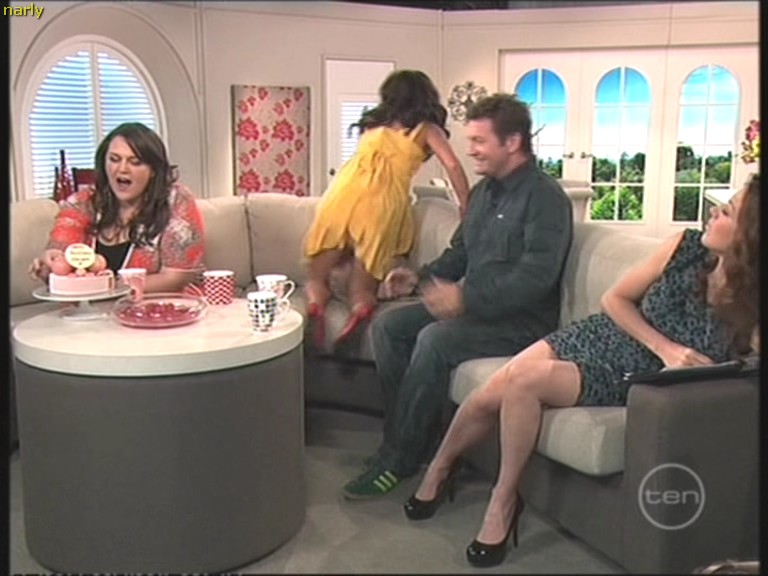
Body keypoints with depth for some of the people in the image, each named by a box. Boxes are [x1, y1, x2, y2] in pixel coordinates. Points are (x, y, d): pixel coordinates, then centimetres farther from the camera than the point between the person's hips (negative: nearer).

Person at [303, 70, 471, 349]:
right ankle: (361, 304, -21)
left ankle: (315, 301, -17)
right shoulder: (427, 130, 16)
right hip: (383, 202, -2)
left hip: (343, 193, 3)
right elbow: (452, 165, 2)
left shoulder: (372, 124, 27)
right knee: (362, 290, 10)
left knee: (317, 279, 14)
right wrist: (467, 209, 7)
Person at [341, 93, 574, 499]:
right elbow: (459, 252, 21)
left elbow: (535, 277, -25)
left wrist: (466, 298, -30)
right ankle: (412, 434, -1)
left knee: (434, 339, -30)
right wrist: (420, 278, 3)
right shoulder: (483, 191, 13)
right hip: (472, 306, 9)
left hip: (520, 320, -9)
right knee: (387, 325, -5)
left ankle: (398, 459, -17)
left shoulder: (545, 198, -14)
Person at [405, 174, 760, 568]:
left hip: (632, 381, -4)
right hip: (599, 339, 4)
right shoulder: (687, 247, -9)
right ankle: (440, 468, 19)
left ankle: (503, 500, -8)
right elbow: (615, 299, -1)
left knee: (525, 381, -29)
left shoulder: (751, 301, -18)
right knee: (489, 395, -12)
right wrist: (664, 349, -14)